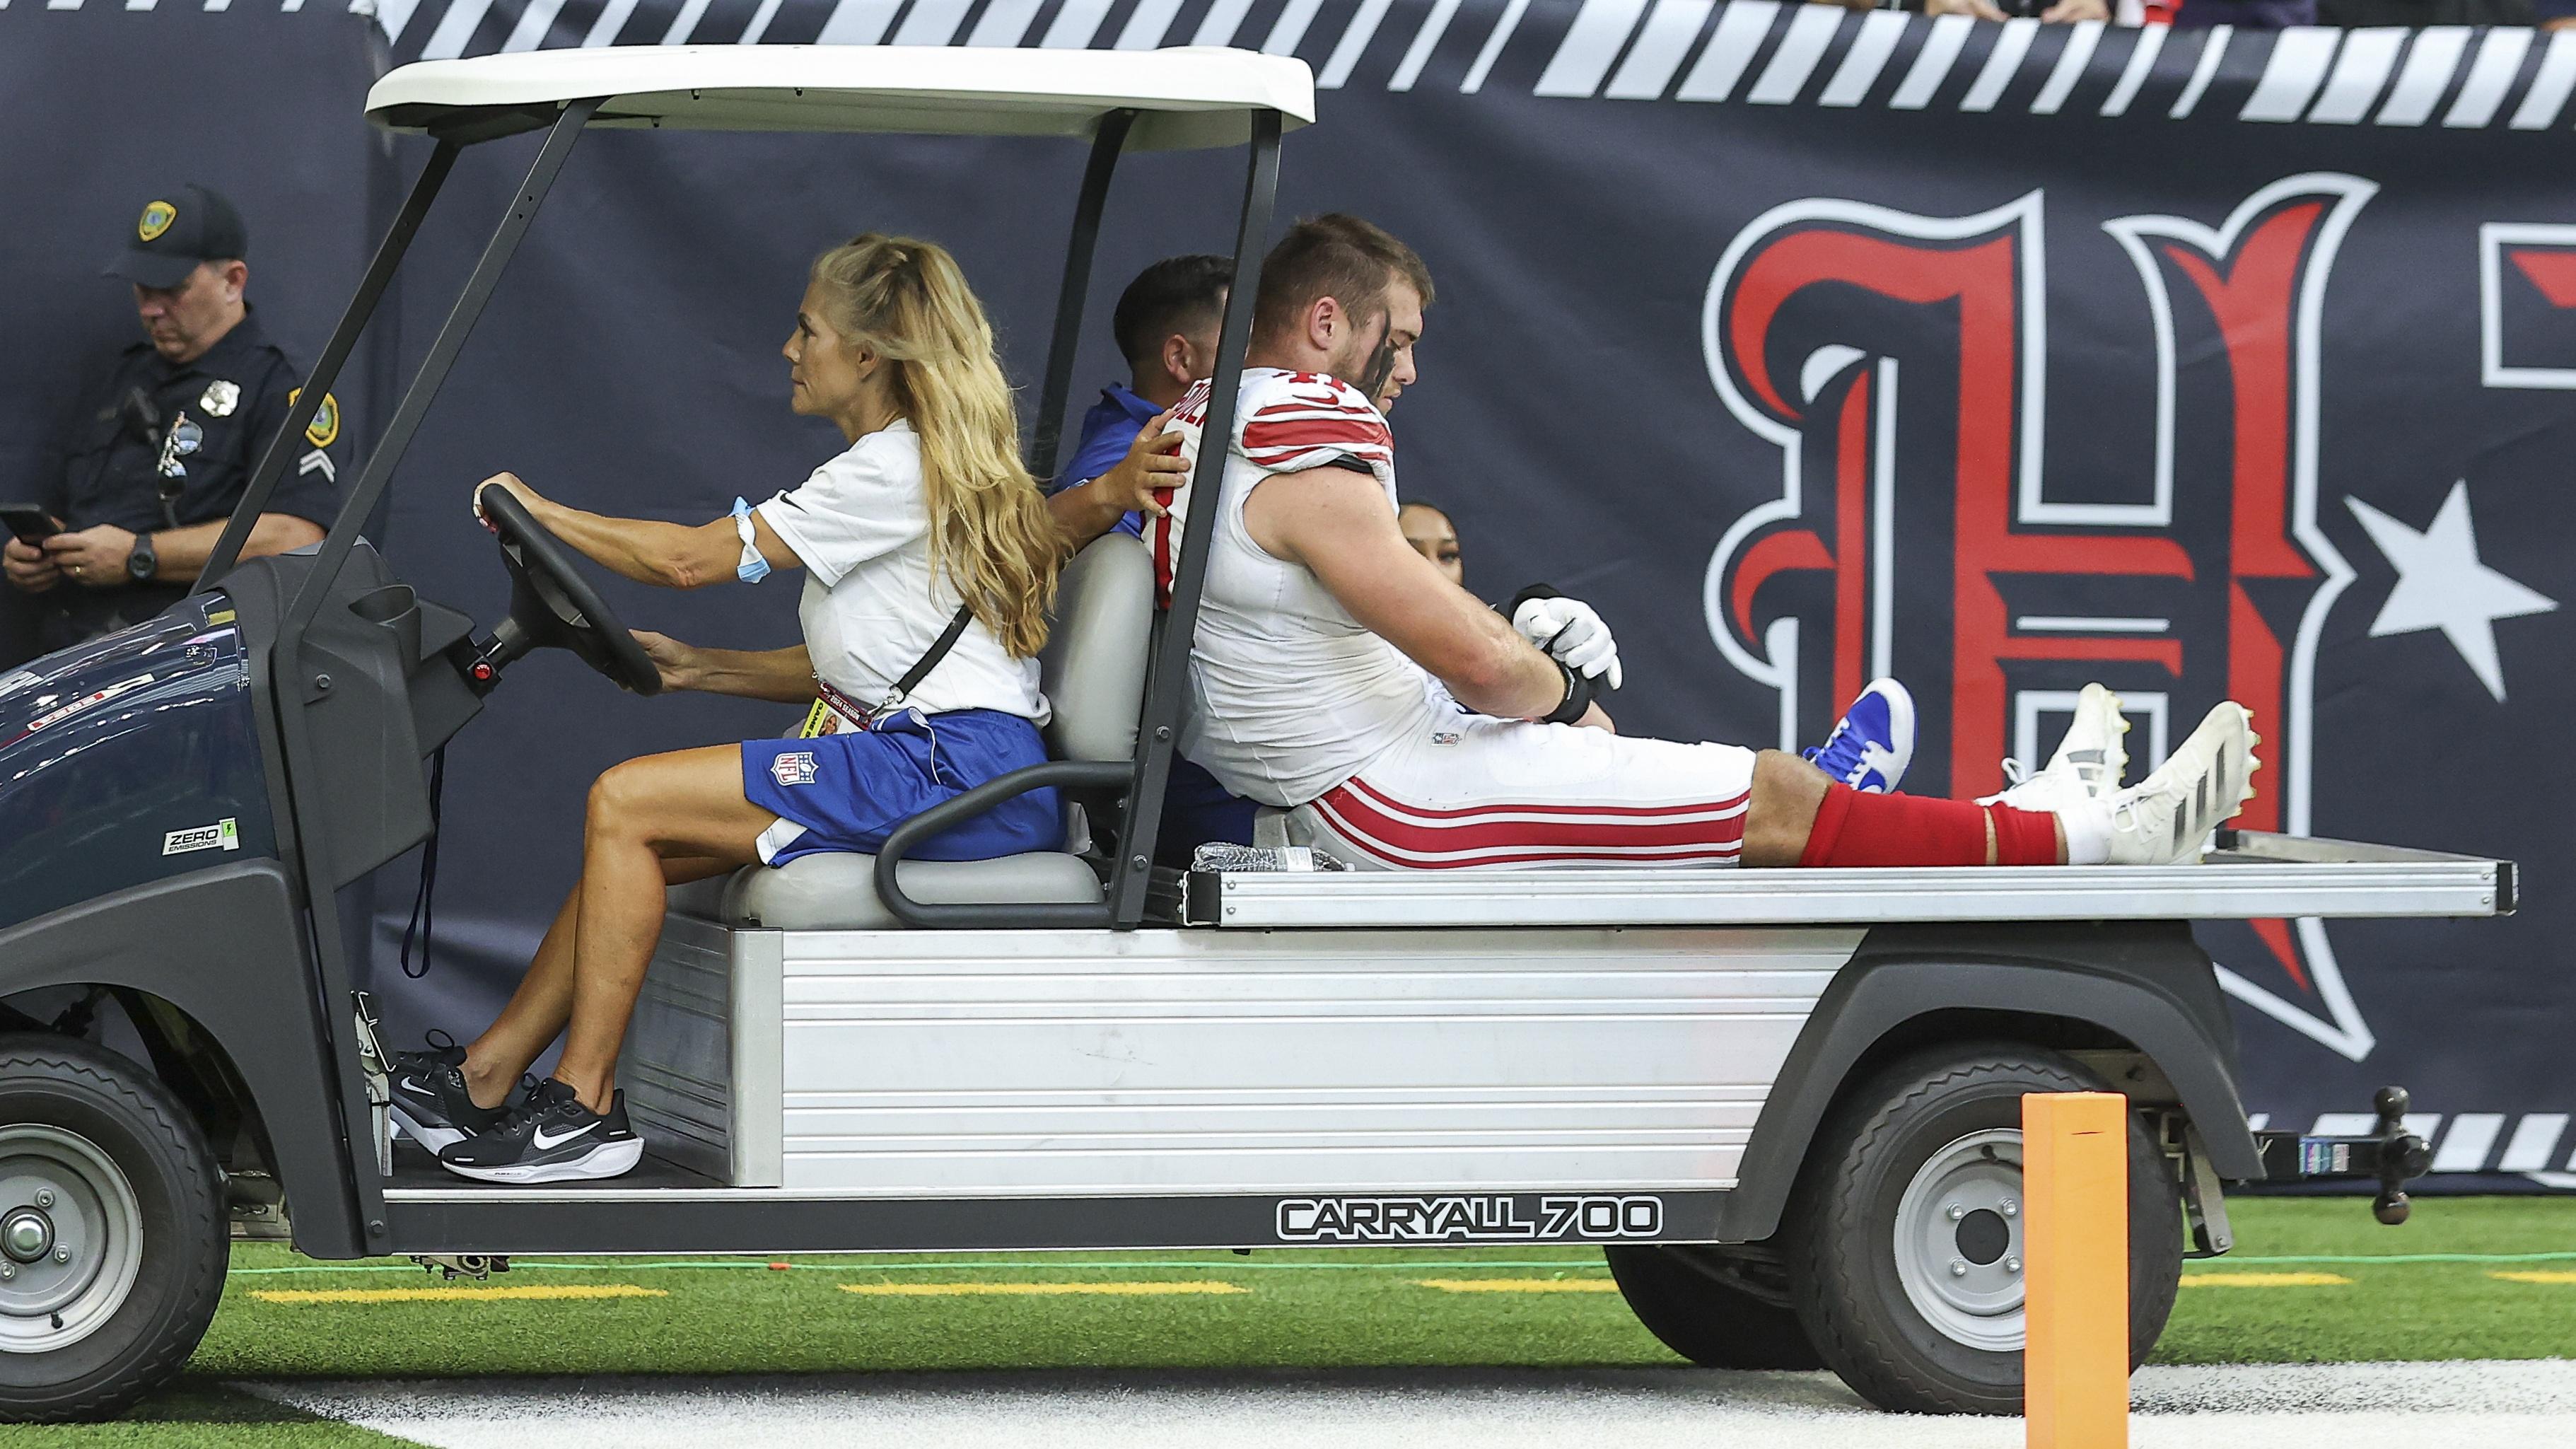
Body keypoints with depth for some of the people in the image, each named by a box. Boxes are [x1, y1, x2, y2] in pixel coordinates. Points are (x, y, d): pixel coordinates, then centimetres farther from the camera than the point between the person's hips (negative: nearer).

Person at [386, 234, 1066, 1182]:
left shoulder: (898, 469, -11)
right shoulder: (918, 465, 22)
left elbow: (691, 558, -10)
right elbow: (849, 669, 21)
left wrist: (538, 509, 3)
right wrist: (694, 668, 13)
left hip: (954, 776, -10)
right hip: (925, 761, 10)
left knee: (624, 803, -13)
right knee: (637, 846, 3)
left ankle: (583, 1106, -10)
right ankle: (485, 1076, 4)